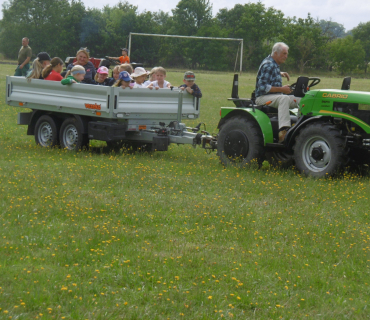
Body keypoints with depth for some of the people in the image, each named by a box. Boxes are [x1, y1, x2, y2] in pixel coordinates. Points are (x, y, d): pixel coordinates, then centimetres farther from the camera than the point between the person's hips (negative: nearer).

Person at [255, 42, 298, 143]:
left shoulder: (275, 65, 15)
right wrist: (281, 89, -24)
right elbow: (263, 87, -23)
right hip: (263, 97, -10)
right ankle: (283, 131, -52)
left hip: (275, 96, 10)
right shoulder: (268, 65, -15)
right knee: (284, 98, -38)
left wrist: (280, 74, 21)